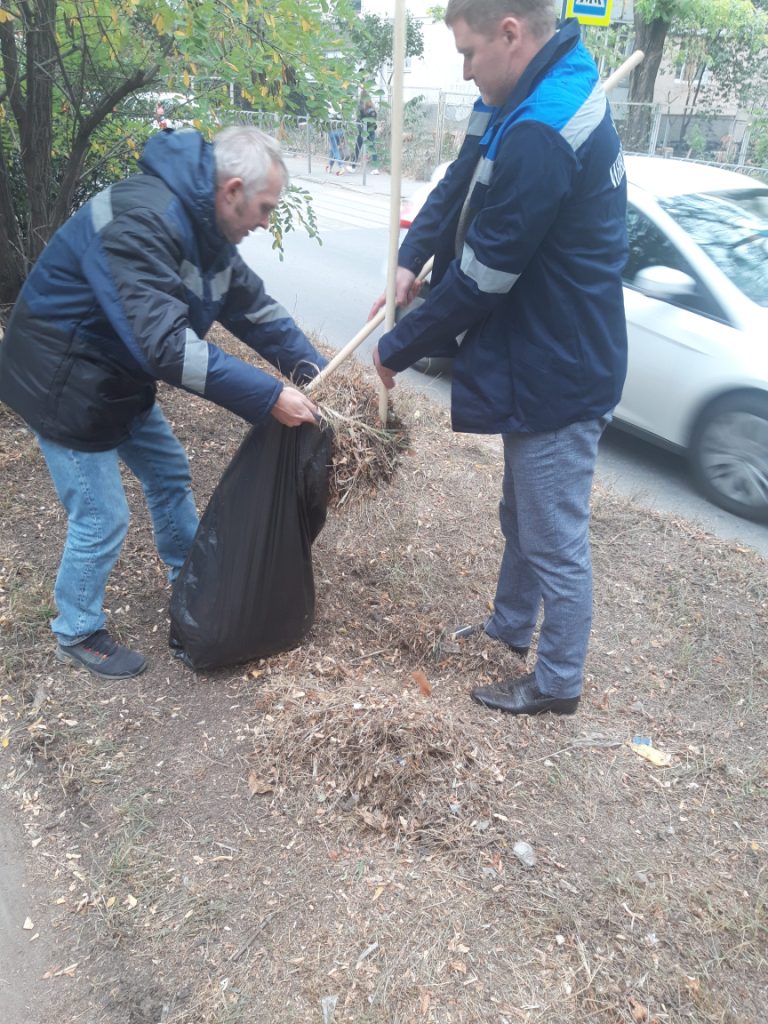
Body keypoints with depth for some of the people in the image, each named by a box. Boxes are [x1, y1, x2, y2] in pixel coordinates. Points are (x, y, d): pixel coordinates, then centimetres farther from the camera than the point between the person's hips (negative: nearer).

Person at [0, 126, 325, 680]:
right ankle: (78, 633, 23)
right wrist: (268, 396, -38)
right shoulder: (140, 221, -32)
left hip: (120, 378, 10)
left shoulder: (203, 226, 0)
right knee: (102, 519, -1)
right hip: (65, 385, -9)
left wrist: (312, 368, -7)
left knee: (170, 471, 20)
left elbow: (253, 305, 4)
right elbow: (165, 344, -40)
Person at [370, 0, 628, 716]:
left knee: (556, 541, 5)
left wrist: (396, 351, -10)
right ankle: (509, 627, 46)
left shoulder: (540, 136, -26)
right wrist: (410, 259, -5)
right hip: (539, 359, 10)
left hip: (558, 374, -10)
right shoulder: (537, 96, 7)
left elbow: (479, 280, -23)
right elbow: (459, 185, 11)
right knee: (521, 516, 24)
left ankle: (557, 682, 26)